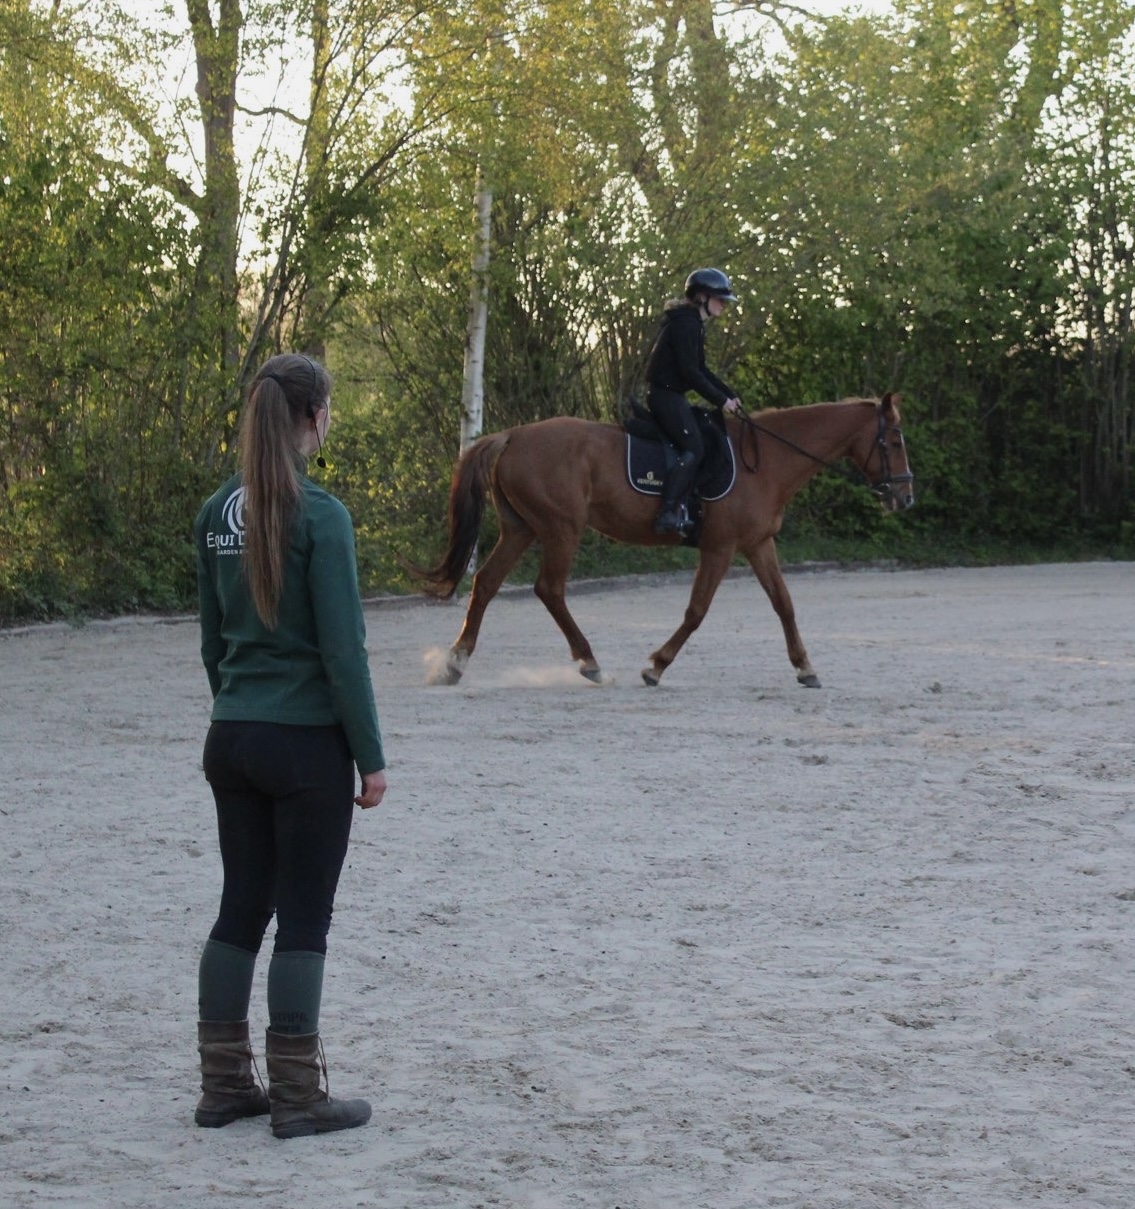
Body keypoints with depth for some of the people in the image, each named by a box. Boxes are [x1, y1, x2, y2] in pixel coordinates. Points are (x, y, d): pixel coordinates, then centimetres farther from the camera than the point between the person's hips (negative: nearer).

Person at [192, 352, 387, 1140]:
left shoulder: (218, 514, 5)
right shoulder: (319, 515, -15)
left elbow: (214, 639, 12)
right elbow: (343, 650, -15)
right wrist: (371, 756, -9)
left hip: (233, 741, 6)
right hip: (308, 744, -6)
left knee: (241, 908, 12)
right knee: (303, 919, 1)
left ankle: (224, 1085, 17)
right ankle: (298, 1098, 6)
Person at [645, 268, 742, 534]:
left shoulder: (693, 324, 17)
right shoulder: (685, 324, -16)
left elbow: (700, 370, 21)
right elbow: (690, 372, -21)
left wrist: (730, 394, 11)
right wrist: (721, 400, -15)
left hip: (671, 394, 11)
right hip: (665, 393, -11)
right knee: (693, 449, -19)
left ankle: (680, 506, 7)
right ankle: (668, 513, -26)